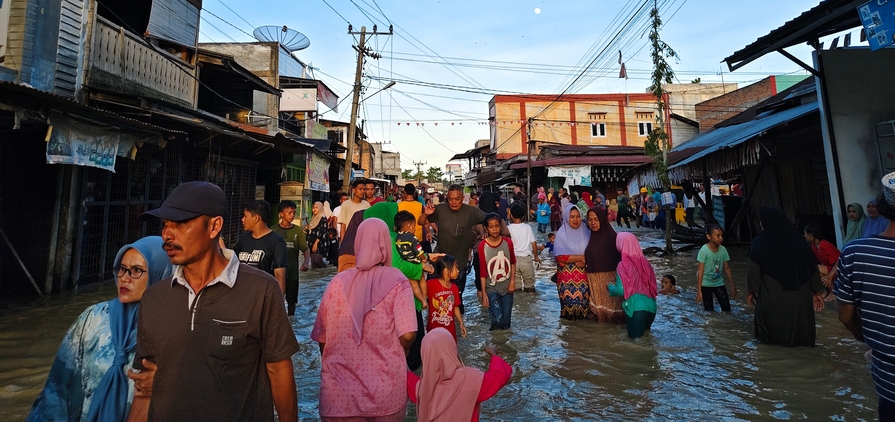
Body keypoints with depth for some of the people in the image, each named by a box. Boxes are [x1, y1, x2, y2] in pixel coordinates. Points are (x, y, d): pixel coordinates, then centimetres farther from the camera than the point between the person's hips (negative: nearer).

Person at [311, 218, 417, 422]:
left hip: (339, 393, 0)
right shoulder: (396, 281, -12)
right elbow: (407, 336, -19)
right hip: (386, 392, 0)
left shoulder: (338, 282, -6)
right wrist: (396, 354, 3)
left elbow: (322, 337, 0)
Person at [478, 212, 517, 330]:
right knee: (497, 320, -6)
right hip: (491, 288, -2)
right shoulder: (482, 246, -11)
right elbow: (483, 271, -7)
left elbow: (513, 263, 9)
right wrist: (484, 293, -7)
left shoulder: (508, 242, -5)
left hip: (507, 286, 2)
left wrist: (512, 281, -1)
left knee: (506, 320, 12)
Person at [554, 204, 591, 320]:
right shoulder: (561, 234, -3)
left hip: (584, 274, 3)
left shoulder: (586, 233, 7)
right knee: (570, 300, -3)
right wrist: (581, 257, -10)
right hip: (567, 275, -3)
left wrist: (585, 261, -13)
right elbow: (560, 256, -11)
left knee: (584, 300, -1)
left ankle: (583, 316, 20)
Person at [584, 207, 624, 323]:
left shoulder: (611, 236, -14)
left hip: (609, 277, -6)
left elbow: (619, 258, -15)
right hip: (593, 279, 6)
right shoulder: (590, 236, 5)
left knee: (610, 303, 8)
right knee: (598, 302, 18)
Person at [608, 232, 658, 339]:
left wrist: (610, 286, 8)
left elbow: (621, 291, -12)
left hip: (637, 306, -6)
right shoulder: (644, 262, 5)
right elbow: (652, 283, 14)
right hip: (651, 305, 6)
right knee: (644, 329, 30)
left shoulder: (623, 265, -12)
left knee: (635, 335, 11)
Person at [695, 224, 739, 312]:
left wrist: (732, 286, 7)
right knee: (709, 309, 3)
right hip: (706, 284, -4)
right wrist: (699, 290, -18)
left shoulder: (723, 249, -7)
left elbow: (727, 268, 4)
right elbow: (700, 271, -18)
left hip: (719, 283, 4)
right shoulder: (704, 250, -20)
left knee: (726, 307, 0)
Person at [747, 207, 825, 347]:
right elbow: (813, 268, 4)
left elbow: (753, 271, -6)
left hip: (771, 298, -3)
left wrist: (751, 291, 6)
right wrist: (817, 293, 11)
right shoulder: (799, 241, 0)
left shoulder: (760, 243, -10)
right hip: (800, 298, 3)